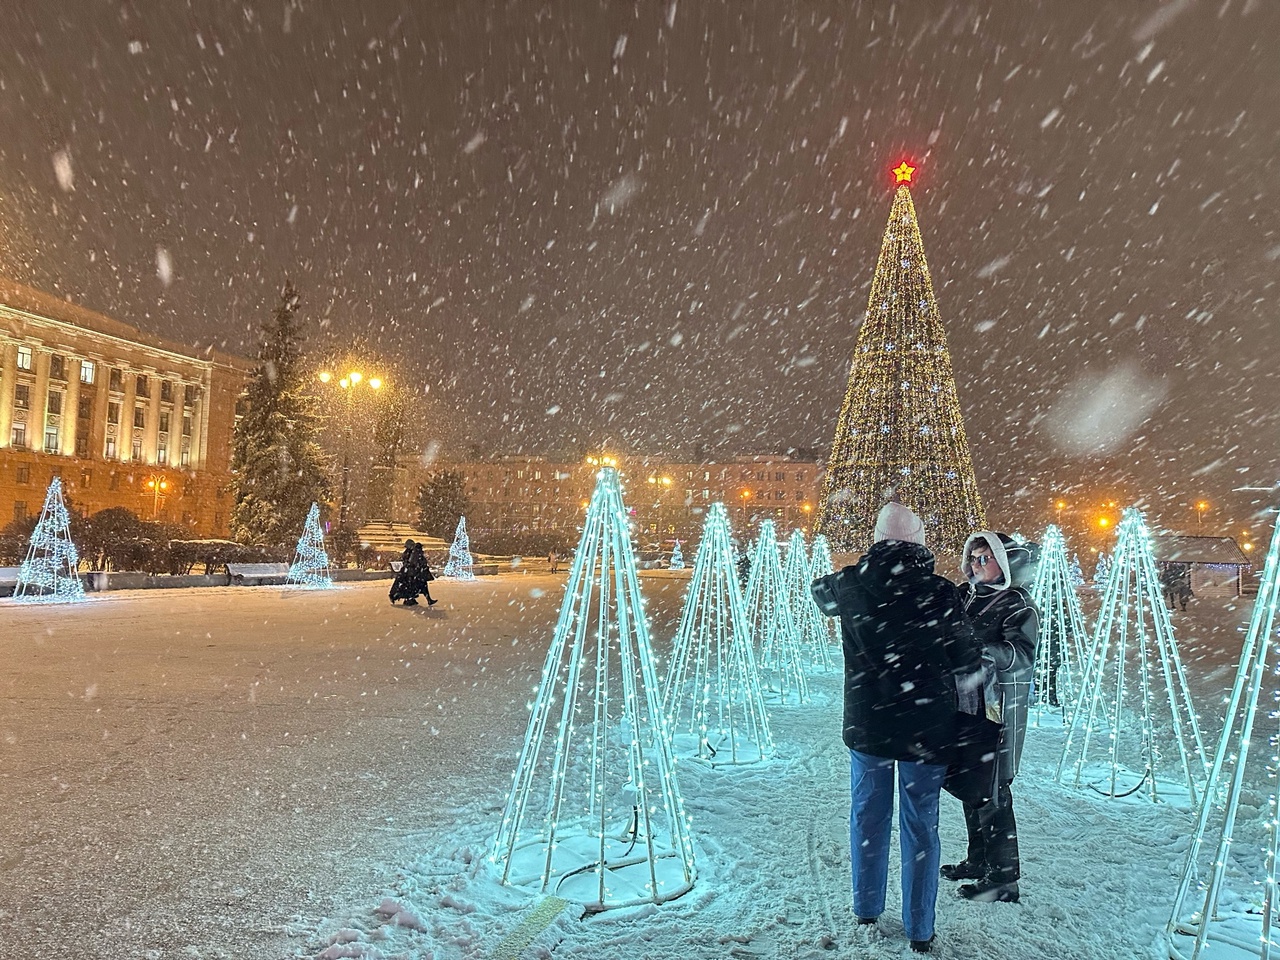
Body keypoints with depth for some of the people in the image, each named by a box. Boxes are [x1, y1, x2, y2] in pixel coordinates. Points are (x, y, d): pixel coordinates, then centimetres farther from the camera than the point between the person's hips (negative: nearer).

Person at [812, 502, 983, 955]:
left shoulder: (850, 585, -9)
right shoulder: (939, 591, -16)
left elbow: (821, 593, 16)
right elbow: (968, 665, -7)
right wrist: (967, 680, 14)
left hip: (866, 725, 2)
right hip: (926, 730, -2)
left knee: (867, 819, 18)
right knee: (920, 826, 11)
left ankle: (866, 913, 33)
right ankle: (919, 932, 25)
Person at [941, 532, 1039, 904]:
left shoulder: (1018, 605, -9)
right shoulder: (967, 598, 11)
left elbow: (1022, 655, -23)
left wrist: (979, 647, -36)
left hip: (998, 709, -7)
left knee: (992, 790, -4)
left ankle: (1004, 877, 7)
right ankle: (979, 860, 30)